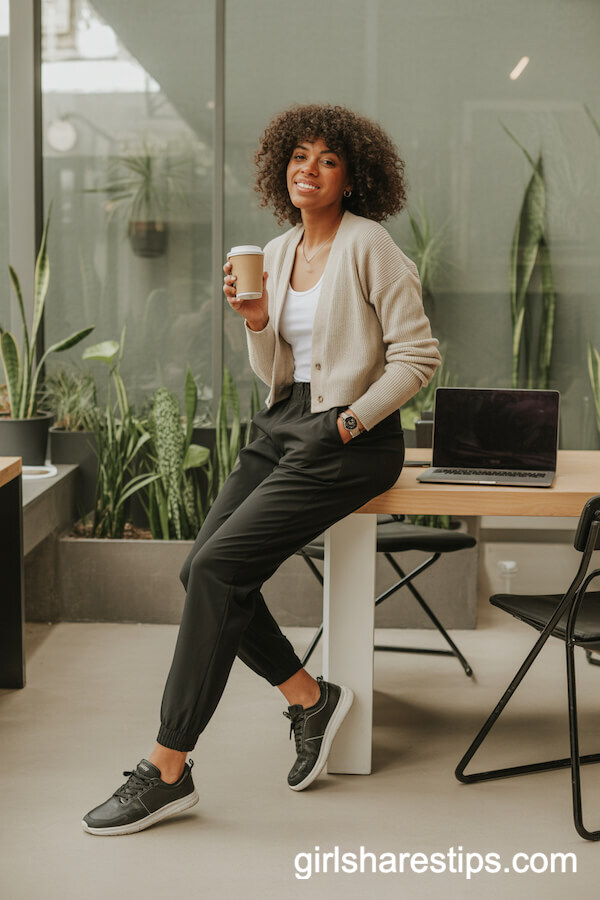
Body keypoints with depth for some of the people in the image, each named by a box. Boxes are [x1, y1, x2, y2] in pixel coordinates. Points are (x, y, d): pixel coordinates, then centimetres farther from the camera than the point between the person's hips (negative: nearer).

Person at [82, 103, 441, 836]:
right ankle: (310, 698, 12)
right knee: (202, 569, -9)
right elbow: (276, 376, 13)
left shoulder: (368, 246, -7)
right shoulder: (277, 251, 13)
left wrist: (349, 421, -14)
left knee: (219, 568, -18)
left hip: (349, 440, -7)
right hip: (281, 427, 7)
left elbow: (417, 356, -9)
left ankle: (168, 769, -10)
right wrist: (257, 323, -5)